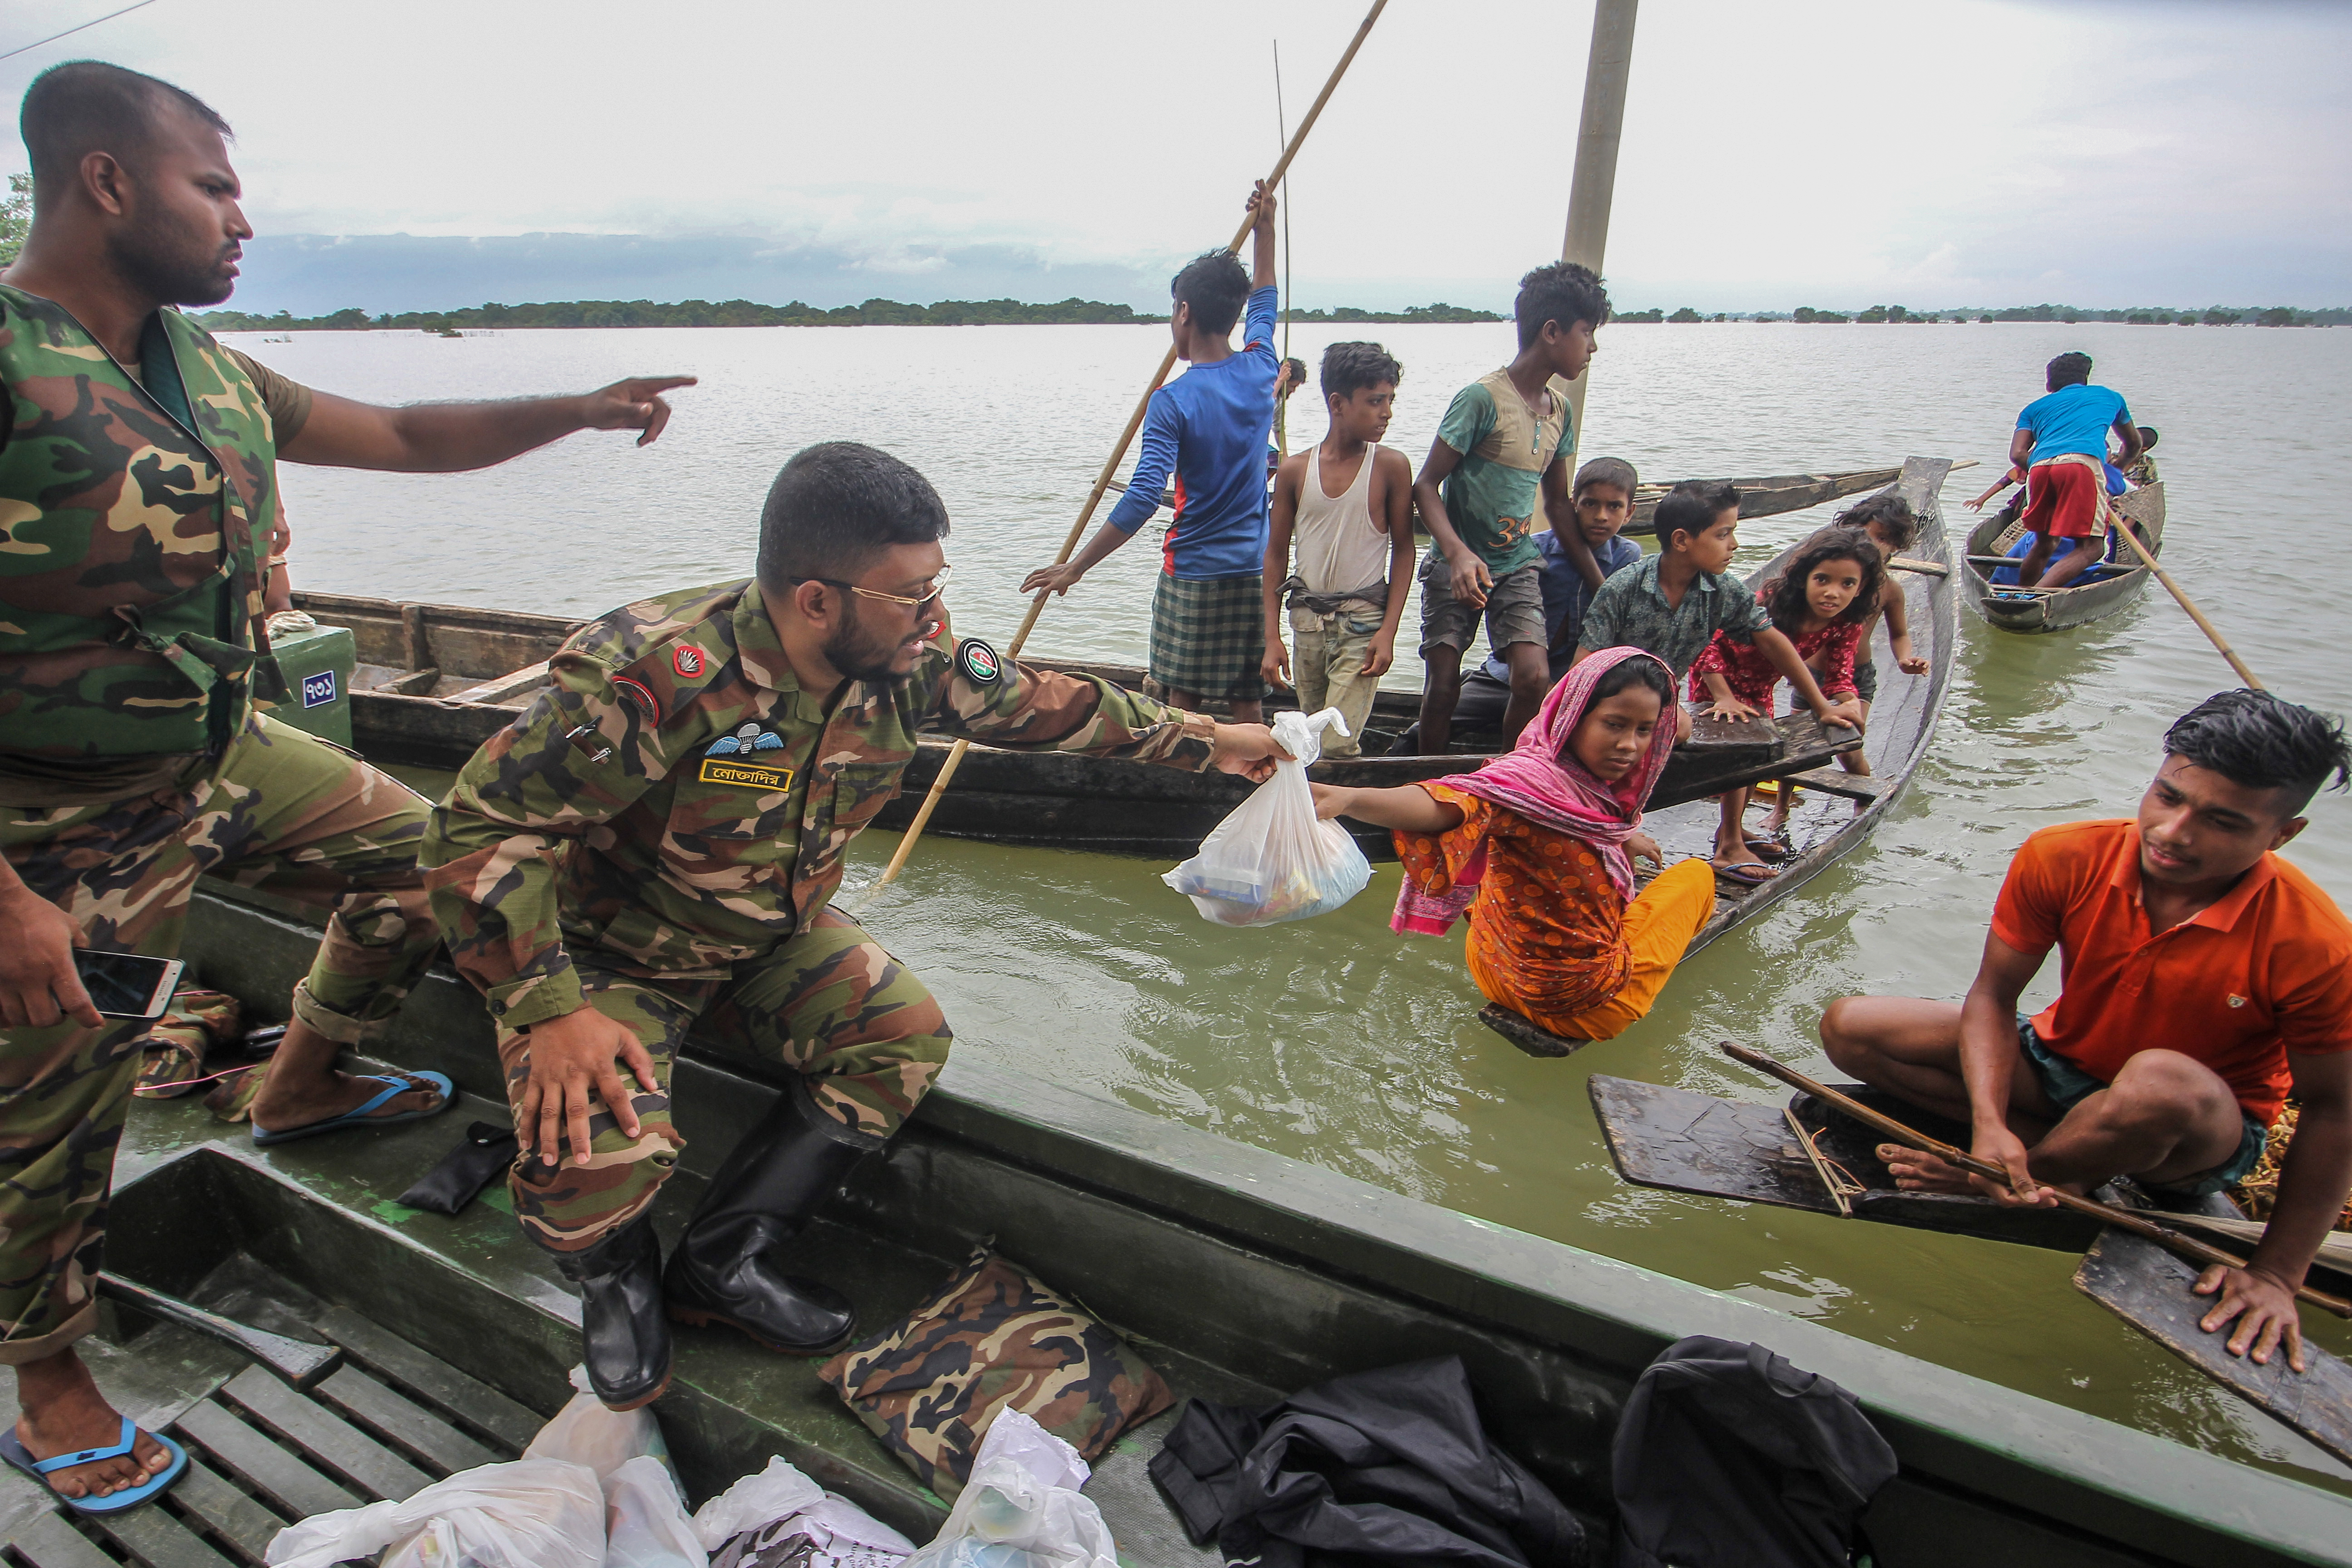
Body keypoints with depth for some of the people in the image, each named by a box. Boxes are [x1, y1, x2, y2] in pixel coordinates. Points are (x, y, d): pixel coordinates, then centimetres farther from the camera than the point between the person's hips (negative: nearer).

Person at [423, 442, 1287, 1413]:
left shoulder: (910, 664, -15)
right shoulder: (655, 678, -35)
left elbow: (1040, 705, 1)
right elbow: (481, 827, -27)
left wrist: (1208, 741, 8)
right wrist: (551, 1011, -33)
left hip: (772, 938, 6)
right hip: (610, 952, -5)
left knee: (909, 1036, -14)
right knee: (597, 1150, -28)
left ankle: (721, 1262, 2)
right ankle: (614, 1274, 12)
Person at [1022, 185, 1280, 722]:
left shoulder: (1174, 401, -15)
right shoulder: (1260, 370, 1)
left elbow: (1141, 499, -22)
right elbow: (1263, 306, 24)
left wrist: (1075, 568, -18)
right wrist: (1264, 231, 34)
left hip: (1192, 575, -5)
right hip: (1254, 571, 5)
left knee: (1183, 704, 8)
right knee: (1247, 703, 10)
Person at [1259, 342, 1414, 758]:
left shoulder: (1391, 466, -4)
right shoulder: (1295, 470, 1)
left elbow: (1404, 550, -1)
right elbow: (1276, 554, 6)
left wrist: (1388, 631, -10)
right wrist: (1272, 638, 2)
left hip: (1363, 620, -3)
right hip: (1307, 619, 3)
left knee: (1339, 744, -13)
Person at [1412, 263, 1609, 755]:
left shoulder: (1559, 408, 10)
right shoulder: (1482, 397, -12)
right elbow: (1426, 485, -13)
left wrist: (1600, 583, 16)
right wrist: (1457, 552, -30)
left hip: (1518, 566, 5)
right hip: (1457, 564, -5)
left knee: (1534, 677, -13)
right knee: (1443, 686, -5)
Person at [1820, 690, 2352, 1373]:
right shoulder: (2062, 858, -20)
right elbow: (1993, 995, -13)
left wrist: (2275, 1274, -14)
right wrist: (1990, 1124, -29)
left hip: (2208, 1138, -3)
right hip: (2061, 1064, 3)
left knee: (2161, 1084, -42)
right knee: (1849, 1026, -14)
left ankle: (1981, 1186, -16)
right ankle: (2068, 1163, -15)